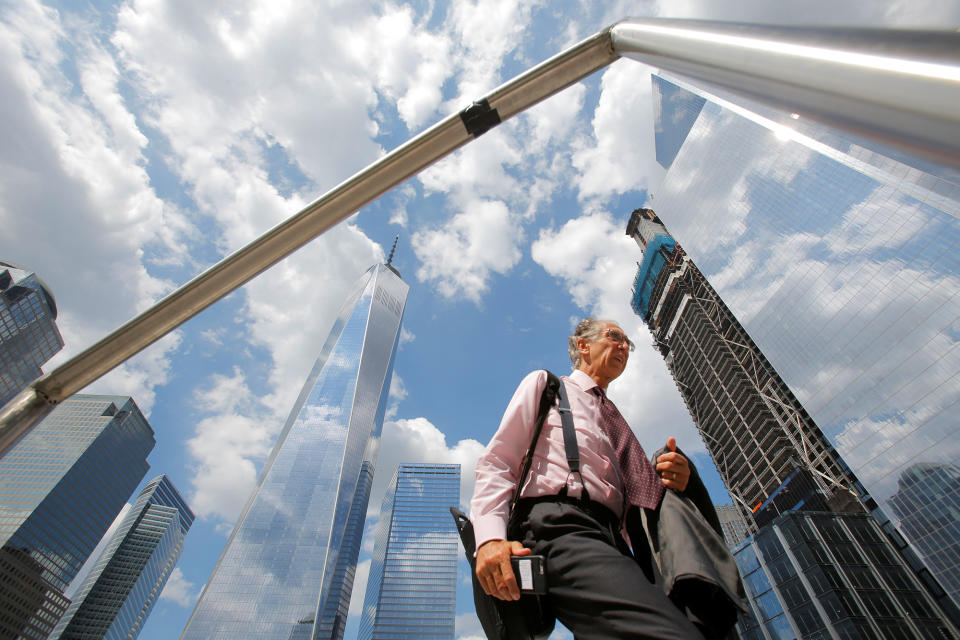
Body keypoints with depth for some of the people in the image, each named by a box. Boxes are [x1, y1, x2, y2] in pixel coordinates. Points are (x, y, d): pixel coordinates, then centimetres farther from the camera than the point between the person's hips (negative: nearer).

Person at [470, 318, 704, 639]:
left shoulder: (615, 420, 34)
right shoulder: (544, 383, 15)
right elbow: (497, 461, 3)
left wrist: (669, 481, 8)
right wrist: (491, 538, -16)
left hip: (615, 543, 7)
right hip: (559, 523, -7)